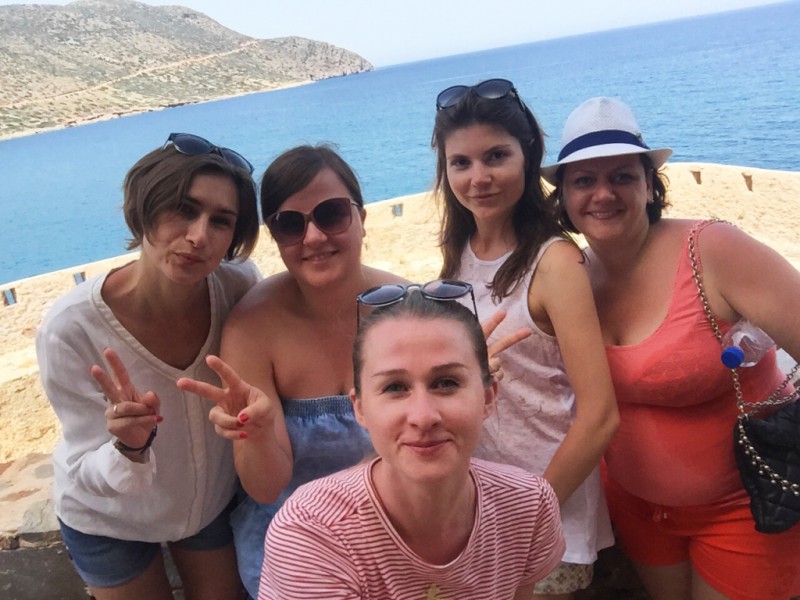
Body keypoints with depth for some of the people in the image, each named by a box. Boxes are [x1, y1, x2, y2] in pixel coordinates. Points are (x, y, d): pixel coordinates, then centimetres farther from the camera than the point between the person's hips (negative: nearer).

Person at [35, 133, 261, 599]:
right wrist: (130, 447, -42)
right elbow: (89, 475, -24)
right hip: (108, 521, -2)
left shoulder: (240, 288, -26)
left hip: (215, 501, 2)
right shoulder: (71, 329, -32)